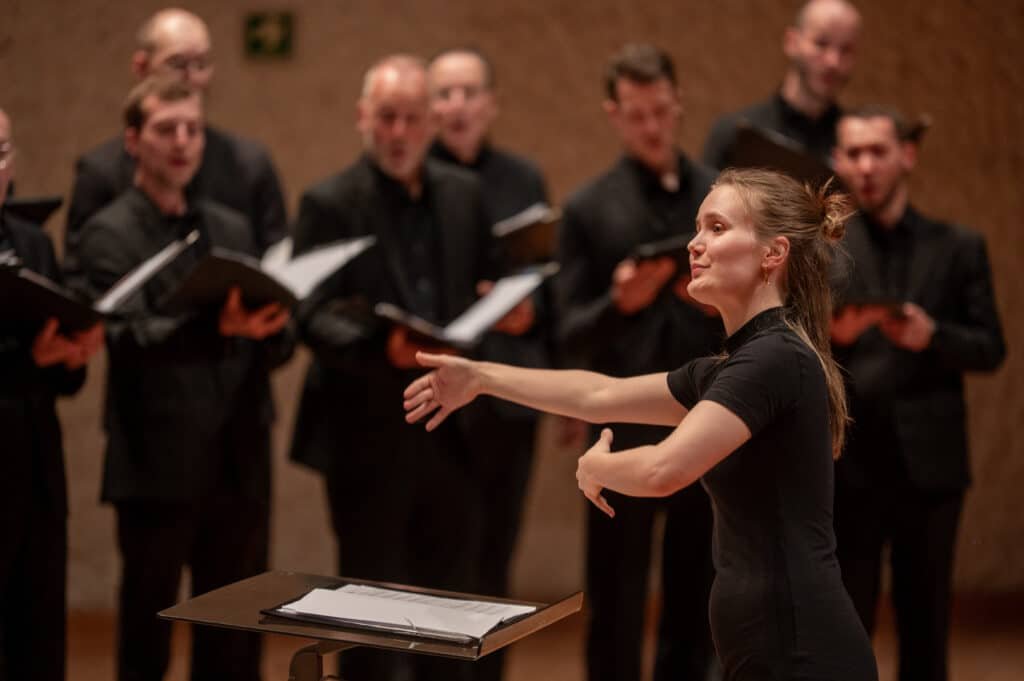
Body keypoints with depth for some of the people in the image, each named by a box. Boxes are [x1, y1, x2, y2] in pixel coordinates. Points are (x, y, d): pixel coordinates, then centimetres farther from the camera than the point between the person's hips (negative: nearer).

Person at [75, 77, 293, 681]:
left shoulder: (232, 229, 14)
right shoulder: (111, 233, -3)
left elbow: (277, 344, 13)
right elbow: (130, 338, -17)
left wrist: (266, 331, -12)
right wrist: (219, 327, -34)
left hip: (240, 464, 5)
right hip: (159, 467, -5)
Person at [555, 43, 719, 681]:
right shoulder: (588, 209, 1)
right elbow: (573, 339, -3)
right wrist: (619, 302, -22)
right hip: (624, 435, -2)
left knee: (696, 612, 10)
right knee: (616, 615, 3)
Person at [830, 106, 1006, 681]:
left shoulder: (959, 247, 8)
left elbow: (991, 349, 4)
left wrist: (932, 336, -14)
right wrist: (830, 336, -20)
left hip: (929, 463, 1)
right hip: (845, 463, -1)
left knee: (927, 625, 9)